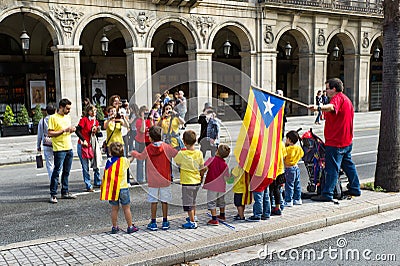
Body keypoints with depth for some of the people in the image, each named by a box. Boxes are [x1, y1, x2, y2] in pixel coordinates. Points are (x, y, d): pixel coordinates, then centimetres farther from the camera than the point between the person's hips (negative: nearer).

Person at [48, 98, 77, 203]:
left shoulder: (68, 117, 15)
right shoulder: (53, 118, -8)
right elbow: (50, 133, -13)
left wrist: (71, 130, 4)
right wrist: (64, 130, -19)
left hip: (69, 148, 7)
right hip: (59, 149, -7)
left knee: (66, 172, 12)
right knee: (57, 171, -6)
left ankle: (65, 192, 20)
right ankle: (53, 195, -1)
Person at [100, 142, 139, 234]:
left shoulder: (108, 161, 0)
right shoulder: (124, 160, -4)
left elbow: (106, 174, 2)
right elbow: (129, 161, 19)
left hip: (112, 188, 2)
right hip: (122, 188, -2)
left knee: (114, 209, 12)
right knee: (126, 208, 7)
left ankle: (114, 227, 17)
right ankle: (130, 227, 13)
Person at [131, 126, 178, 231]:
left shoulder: (148, 149, -4)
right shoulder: (166, 147, -8)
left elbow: (141, 156, 15)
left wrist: (134, 153, 36)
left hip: (153, 180, 0)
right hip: (165, 179, 0)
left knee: (153, 201, 7)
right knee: (164, 200, 8)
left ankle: (153, 223, 10)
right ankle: (165, 222, 14)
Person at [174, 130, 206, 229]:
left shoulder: (181, 154, -18)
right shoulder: (199, 153, -5)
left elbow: (176, 161, 2)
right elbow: (202, 168, 4)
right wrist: (201, 178, 19)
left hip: (187, 182, -6)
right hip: (197, 181, 6)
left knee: (188, 203, 5)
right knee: (193, 201, 24)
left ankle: (192, 222, 8)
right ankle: (193, 217, 39)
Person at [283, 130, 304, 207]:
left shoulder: (287, 149, -18)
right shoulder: (299, 148, 3)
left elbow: (283, 158, -17)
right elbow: (301, 155, 16)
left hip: (289, 169, -7)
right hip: (296, 167, 7)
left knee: (289, 185, -3)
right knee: (297, 185, 15)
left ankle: (288, 201, -1)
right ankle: (297, 199, 23)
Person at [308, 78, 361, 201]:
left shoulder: (338, 98, -15)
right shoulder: (346, 99, 19)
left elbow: (331, 107, -40)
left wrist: (318, 107, -57)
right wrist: (327, 115, 24)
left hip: (335, 141, -11)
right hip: (347, 140, 11)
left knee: (332, 168, -9)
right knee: (348, 165, 19)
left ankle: (327, 194, -7)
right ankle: (355, 189, 29)